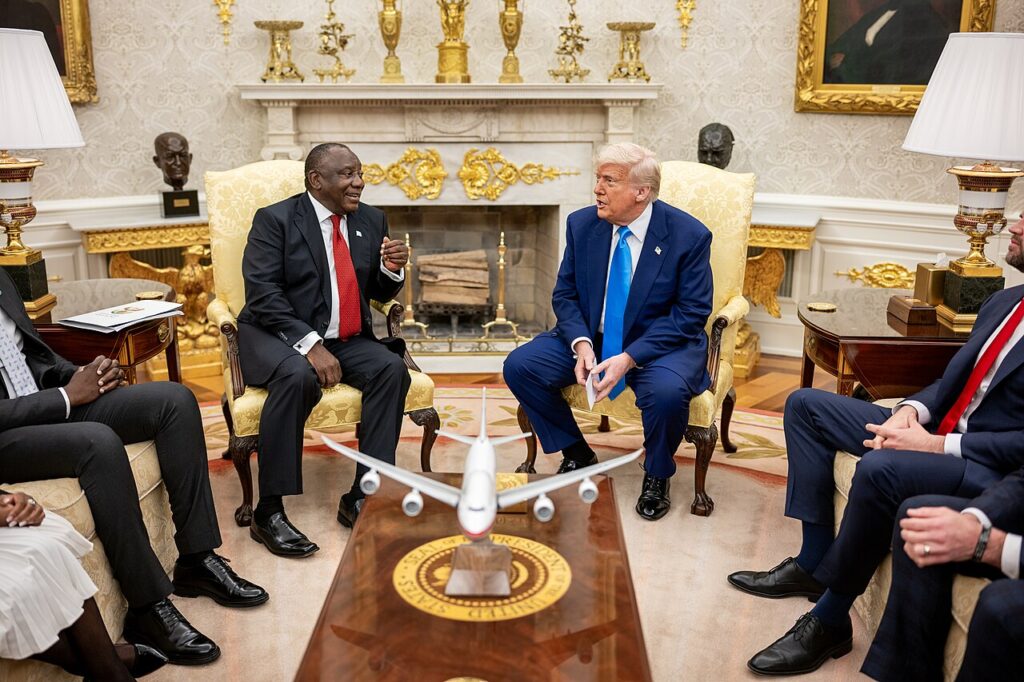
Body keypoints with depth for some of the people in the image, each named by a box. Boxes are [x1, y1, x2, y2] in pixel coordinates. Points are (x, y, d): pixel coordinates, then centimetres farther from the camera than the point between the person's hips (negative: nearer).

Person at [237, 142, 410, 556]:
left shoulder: (371, 220, 10)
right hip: (279, 336, -5)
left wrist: (392, 269, -9)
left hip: (347, 340, 5)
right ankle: (268, 513, -26)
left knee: (391, 367, -23)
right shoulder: (275, 220, -6)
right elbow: (263, 294, -15)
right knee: (297, 376, -36)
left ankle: (362, 498, -19)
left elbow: (380, 293, 15)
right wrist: (309, 344, -27)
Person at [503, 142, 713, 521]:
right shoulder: (581, 224, -3)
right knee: (519, 365, -15)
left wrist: (629, 358, -25)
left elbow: (691, 313, -14)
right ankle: (576, 454, 7)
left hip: (659, 343, -4)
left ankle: (657, 476, -2)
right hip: (591, 337, 4)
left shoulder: (689, 235, -14)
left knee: (667, 391, -36)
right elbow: (565, 294, 3)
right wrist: (581, 343, -18)